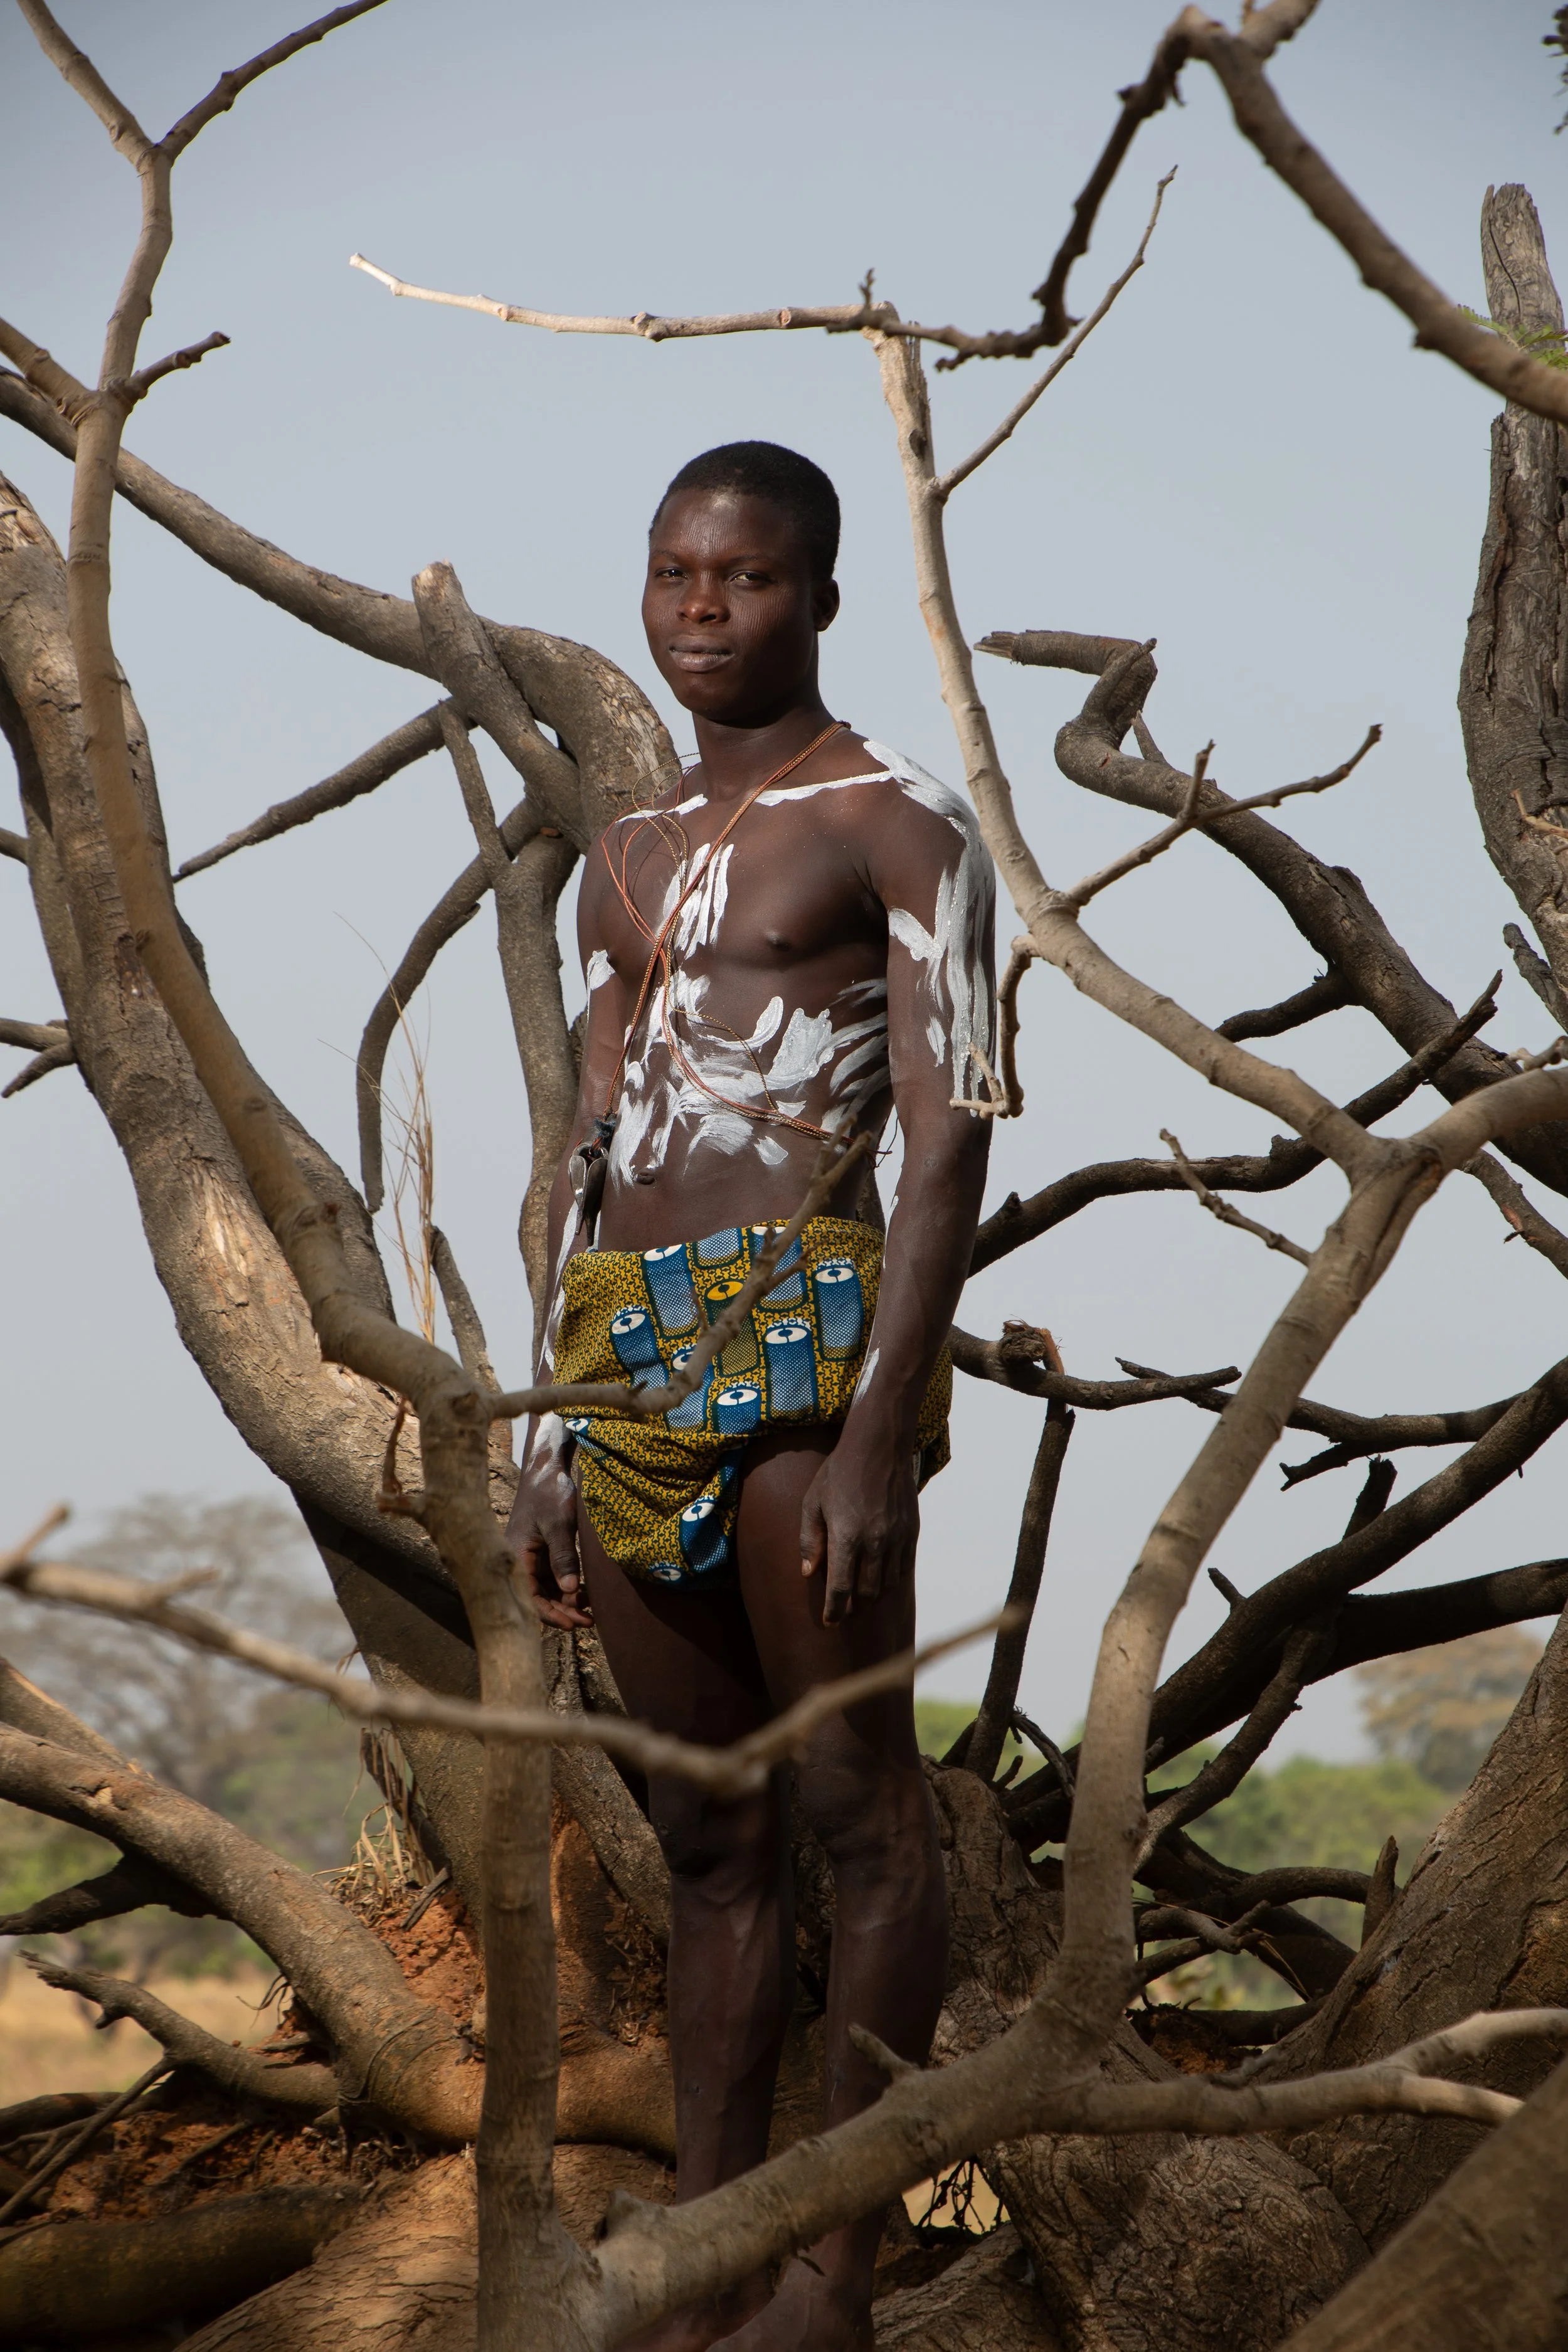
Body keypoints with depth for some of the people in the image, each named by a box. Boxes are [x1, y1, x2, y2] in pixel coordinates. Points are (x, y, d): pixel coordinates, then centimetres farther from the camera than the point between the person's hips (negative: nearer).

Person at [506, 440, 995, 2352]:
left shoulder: (899, 825, 0)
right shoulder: (626, 863, 22)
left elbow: (950, 1134, -9)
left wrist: (883, 1424, -18)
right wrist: (551, 1441, 16)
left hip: (804, 1325, -7)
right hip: (631, 1349, 7)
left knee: (853, 1795, -6)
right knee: (705, 1830, 9)